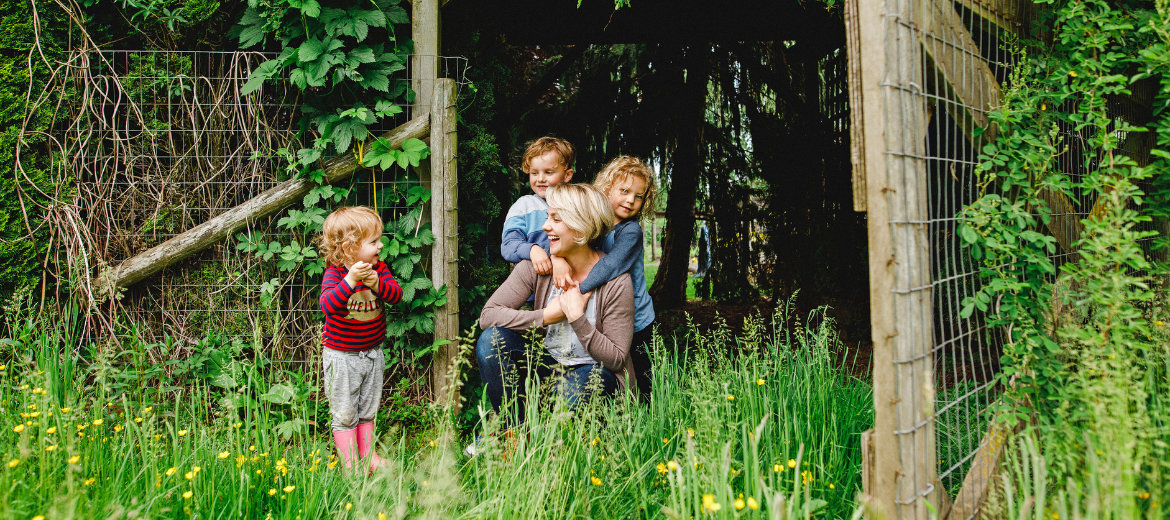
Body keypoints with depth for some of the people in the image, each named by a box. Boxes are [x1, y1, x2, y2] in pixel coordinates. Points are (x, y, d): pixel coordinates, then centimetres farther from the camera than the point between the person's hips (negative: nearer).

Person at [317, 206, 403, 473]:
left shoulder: (379, 268, -3)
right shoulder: (335, 273, -18)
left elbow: (396, 294, -12)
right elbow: (327, 305, -32)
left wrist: (377, 283, -31)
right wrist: (350, 280, -43)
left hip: (372, 352, 5)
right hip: (341, 356, -5)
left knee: (368, 410, 18)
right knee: (345, 414, 5)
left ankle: (368, 454, 32)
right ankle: (350, 462, 16)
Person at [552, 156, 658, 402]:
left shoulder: (631, 231, -15)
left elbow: (611, 266, -29)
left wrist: (579, 291, -38)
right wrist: (557, 256, -30)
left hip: (635, 323, -4)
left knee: (641, 381, 1)